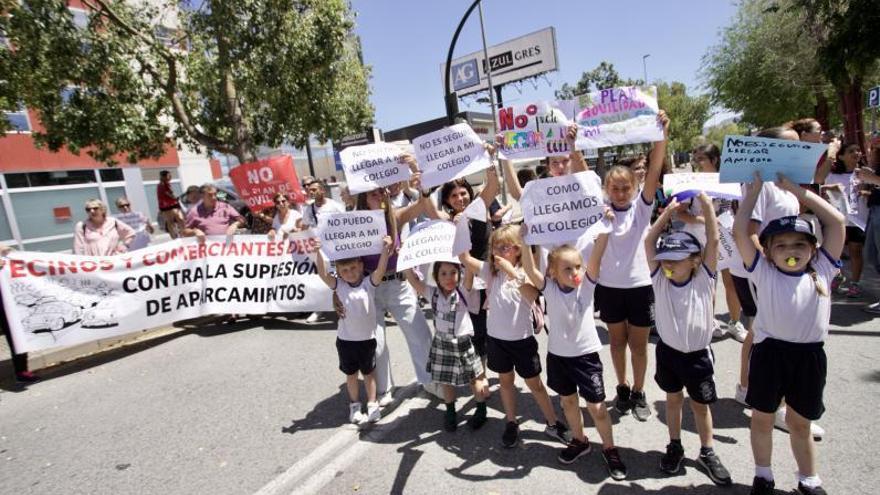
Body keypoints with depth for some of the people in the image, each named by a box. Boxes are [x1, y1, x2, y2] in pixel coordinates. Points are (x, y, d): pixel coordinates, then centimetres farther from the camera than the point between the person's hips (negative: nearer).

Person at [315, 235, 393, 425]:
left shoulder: (369, 283, -8)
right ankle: (354, 406, 35)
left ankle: (372, 405, 30)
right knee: (351, 374, 17)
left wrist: (385, 249, -38)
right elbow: (323, 274, -18)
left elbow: (380, 271, -25)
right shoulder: (339, 286, -5)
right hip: (345, 339, 2)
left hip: (367, 338, -1)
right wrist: (319, 252, -31)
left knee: (369, 373, 15)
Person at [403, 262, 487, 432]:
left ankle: (481, 410, 37)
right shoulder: (432, 293, -7)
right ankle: (450, 412, 40)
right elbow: (410, 276, -12)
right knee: (446, 380, 18)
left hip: (462, 342, -3)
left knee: (474, 379, 14)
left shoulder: (463, 290, -13)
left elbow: (470, 270, -29)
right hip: (441, 344, 3)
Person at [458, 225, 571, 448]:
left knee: (534, 382, 11)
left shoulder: (524, 272, -13)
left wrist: (512, 271, -37)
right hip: (496, 337, 3)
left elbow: (533, 296, -31)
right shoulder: (490, 270, -4)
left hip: (522, 338, -3)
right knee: (505, 380, 18)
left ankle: (553, 423, 30)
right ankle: (511, 423, 36)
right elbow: (465, 258, -15)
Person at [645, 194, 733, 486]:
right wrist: (669, 210, -19)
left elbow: (713, 241, -20)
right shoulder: (659, 278, -11)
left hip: (698, 354, -1)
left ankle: (707, 453, 35)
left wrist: (707, 205, -22)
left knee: (700, 404, 15)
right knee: (673, 399, 18)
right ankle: (675, 447, 36)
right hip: (668, 351, 1)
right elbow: (649, 241, -16)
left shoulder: (704, 278, -13)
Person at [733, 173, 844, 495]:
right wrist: (754, 189, -5)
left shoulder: (822, 270, 1)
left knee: (800, 423, 18)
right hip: (769, 353, -1)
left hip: (809, 356, 1)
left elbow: (837, 221, -4)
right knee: (762, 419, 14)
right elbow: (739, 231, -12)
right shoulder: (763, 273, -5)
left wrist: (796, 190, -3)